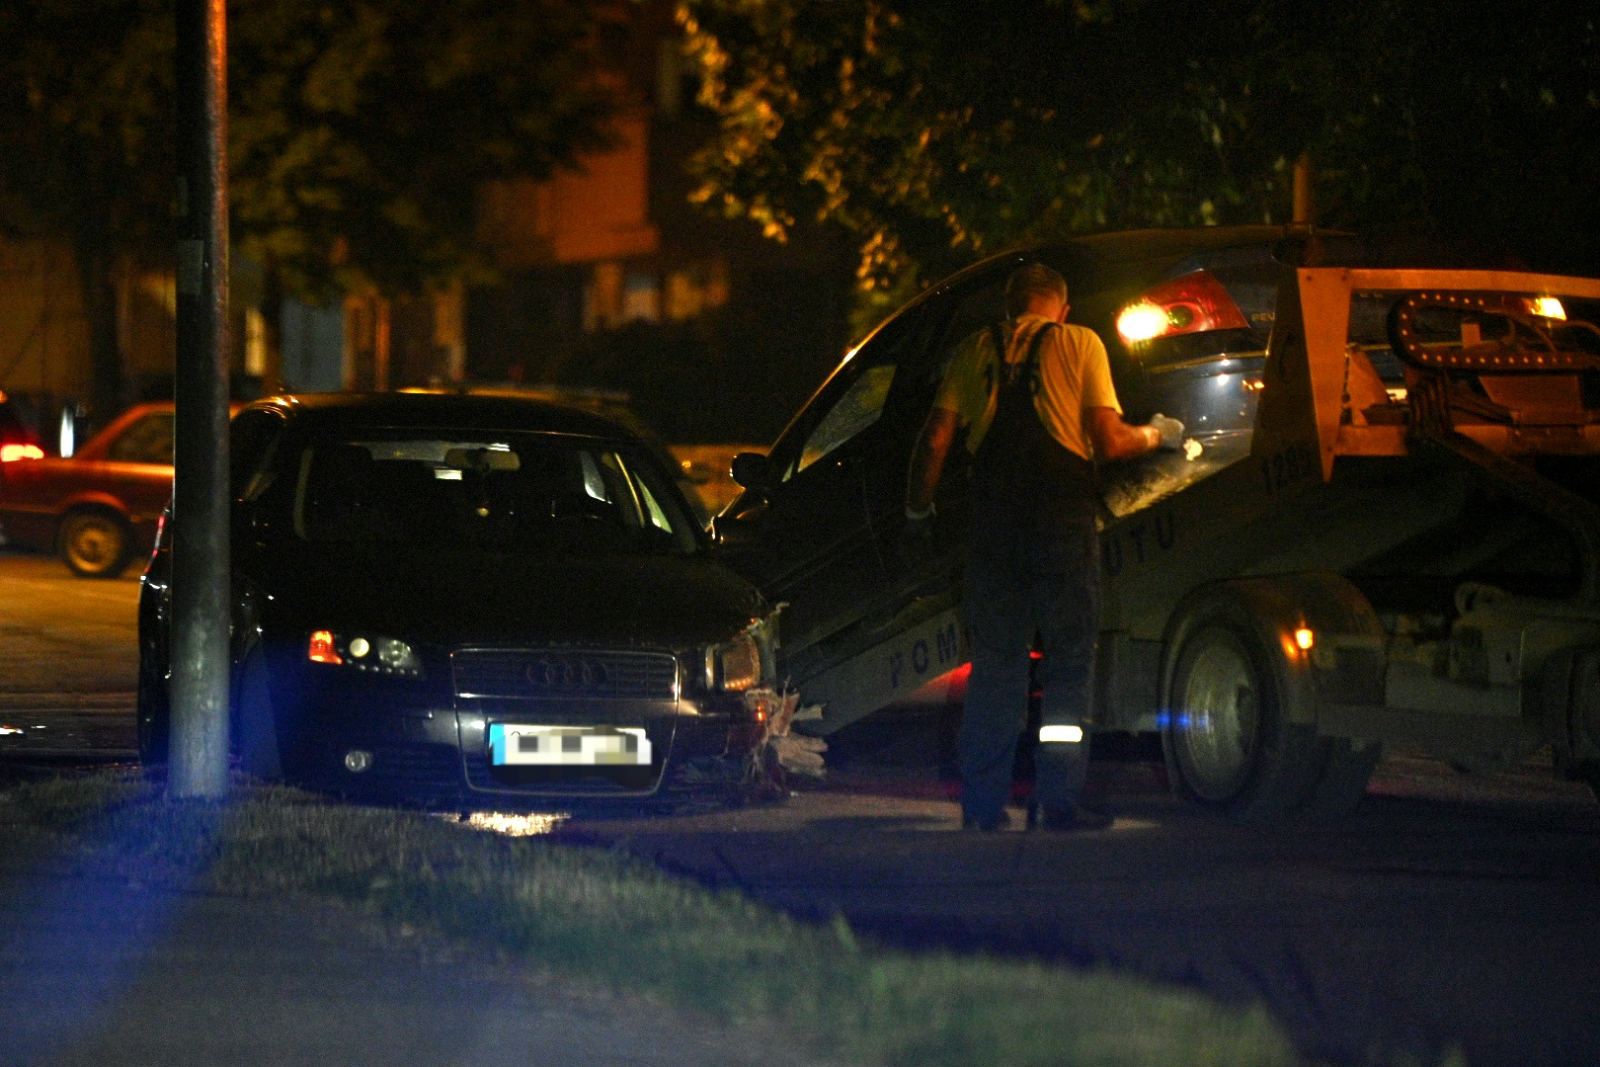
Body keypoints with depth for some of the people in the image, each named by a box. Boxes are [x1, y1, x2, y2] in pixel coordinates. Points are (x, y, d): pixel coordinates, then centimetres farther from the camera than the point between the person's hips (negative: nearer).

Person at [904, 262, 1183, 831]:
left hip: (994, 520, 3)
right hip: (1063, 519, -3)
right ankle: (1057, 800, -2)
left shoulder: (977, 350, 11)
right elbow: (1110, 442, -4)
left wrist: (916, 511, 20)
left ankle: (982, 803, 7)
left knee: (994, 662, 9)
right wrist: (1157, 436, 16)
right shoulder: (1079, 343, 3)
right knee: (1069, 661, 4)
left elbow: (935, 440, 6)